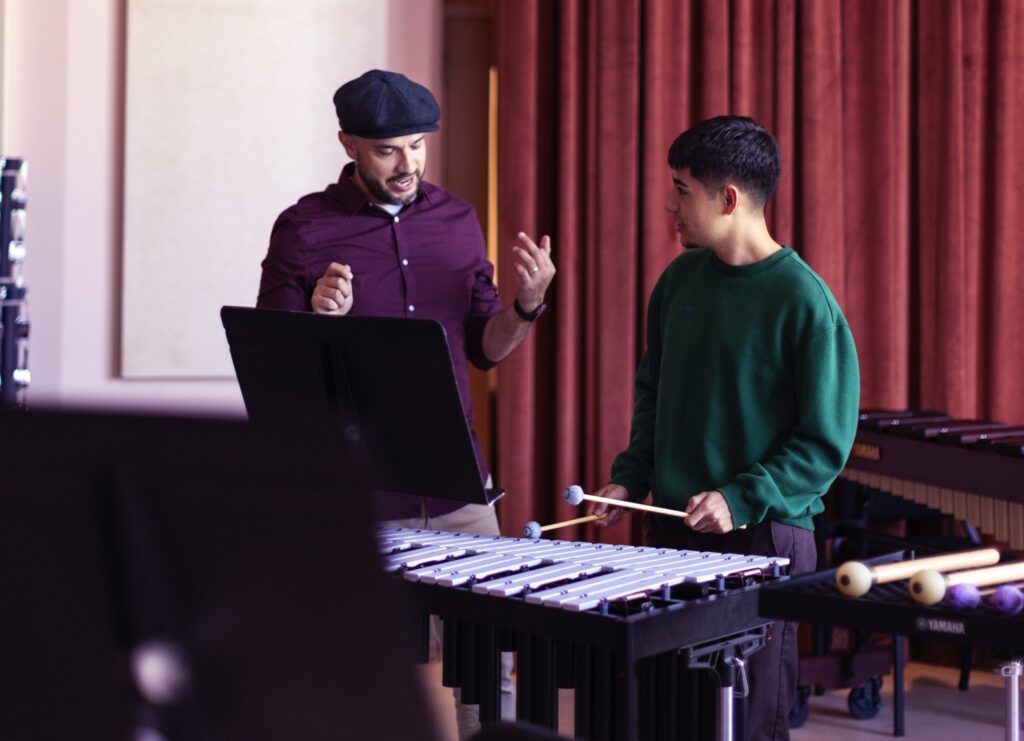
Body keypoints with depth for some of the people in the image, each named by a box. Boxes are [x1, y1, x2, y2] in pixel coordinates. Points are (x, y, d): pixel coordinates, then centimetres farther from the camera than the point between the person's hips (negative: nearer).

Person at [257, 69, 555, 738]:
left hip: (456, 492, 3)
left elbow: (486, 348, 12)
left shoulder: (455, 218, 8)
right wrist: (317, 318, -23)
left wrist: (529, 303, -8)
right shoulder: (304, 229, -5)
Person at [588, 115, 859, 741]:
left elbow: (826, 443, -11)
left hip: (763, 537, -6)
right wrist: (631, 479, 8)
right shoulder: (681, 279, 7)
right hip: (672, 530, 6)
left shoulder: (804, 302, -12)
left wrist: (741, 500, -18)